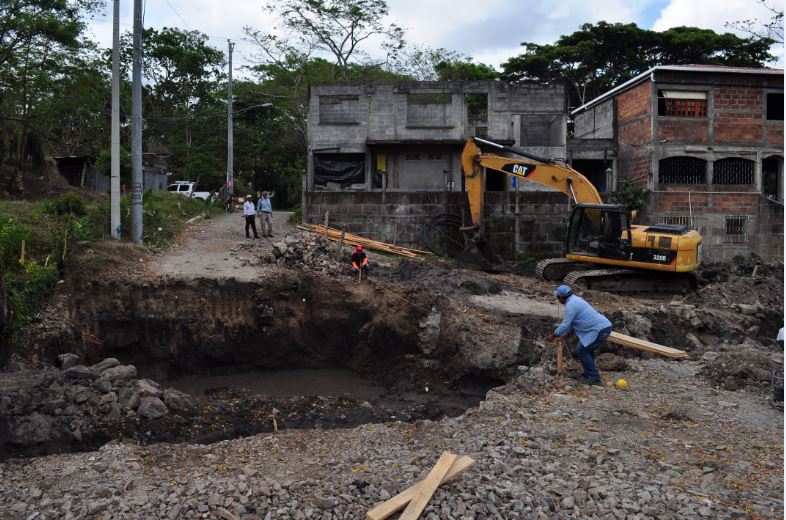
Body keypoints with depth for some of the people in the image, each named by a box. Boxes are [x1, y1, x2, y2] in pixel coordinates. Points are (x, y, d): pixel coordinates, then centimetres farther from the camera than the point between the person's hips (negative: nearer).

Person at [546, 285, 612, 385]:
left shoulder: (570, 305, -14)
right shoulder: (575, 300, 19)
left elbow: (565, 325, -12)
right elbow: (571, 322, 27)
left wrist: (553, 335, 0)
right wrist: (565, 334, 30)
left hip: (600, 330, -10)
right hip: (604, 327, 10)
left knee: (581, 350, -3)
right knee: (587, 349, 23)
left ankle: (594, 378, -1)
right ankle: (590, 373, 29)